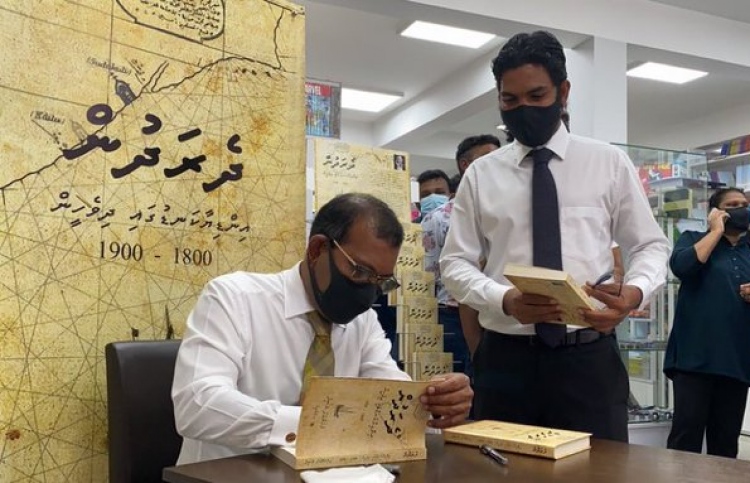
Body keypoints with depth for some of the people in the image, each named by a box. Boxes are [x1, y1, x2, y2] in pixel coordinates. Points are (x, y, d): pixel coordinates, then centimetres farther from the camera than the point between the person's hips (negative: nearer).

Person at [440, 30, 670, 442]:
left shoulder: (610, 163, 7)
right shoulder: (480, 174, 7)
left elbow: (651, 246, 9)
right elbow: (455, 264, 4)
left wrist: (635, 291, -14)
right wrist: (504, 299, -16)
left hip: (589, 357, 0)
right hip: (505, 358, 1)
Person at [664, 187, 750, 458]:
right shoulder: (693, 239, 8)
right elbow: (682, 266, -14)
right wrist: (717, 231, -4)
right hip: (695, 356, -4)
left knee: (726, 437, 8)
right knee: (686, 430, -8)